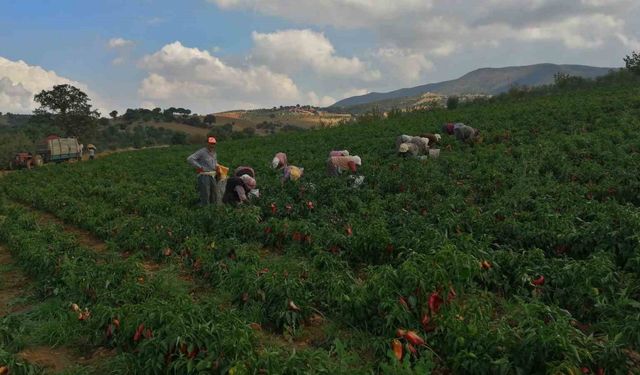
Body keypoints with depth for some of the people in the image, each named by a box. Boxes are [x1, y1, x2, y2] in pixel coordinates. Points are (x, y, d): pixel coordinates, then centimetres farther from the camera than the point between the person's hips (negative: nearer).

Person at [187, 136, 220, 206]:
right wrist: (199, 166, -17)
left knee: (214, 195, 13)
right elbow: (189, 159, -17)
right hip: (204, 176, -8)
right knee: (205, 195, -9)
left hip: (213, 176, 8)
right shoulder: (202, 152, -10)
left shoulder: (214, 153, 14)